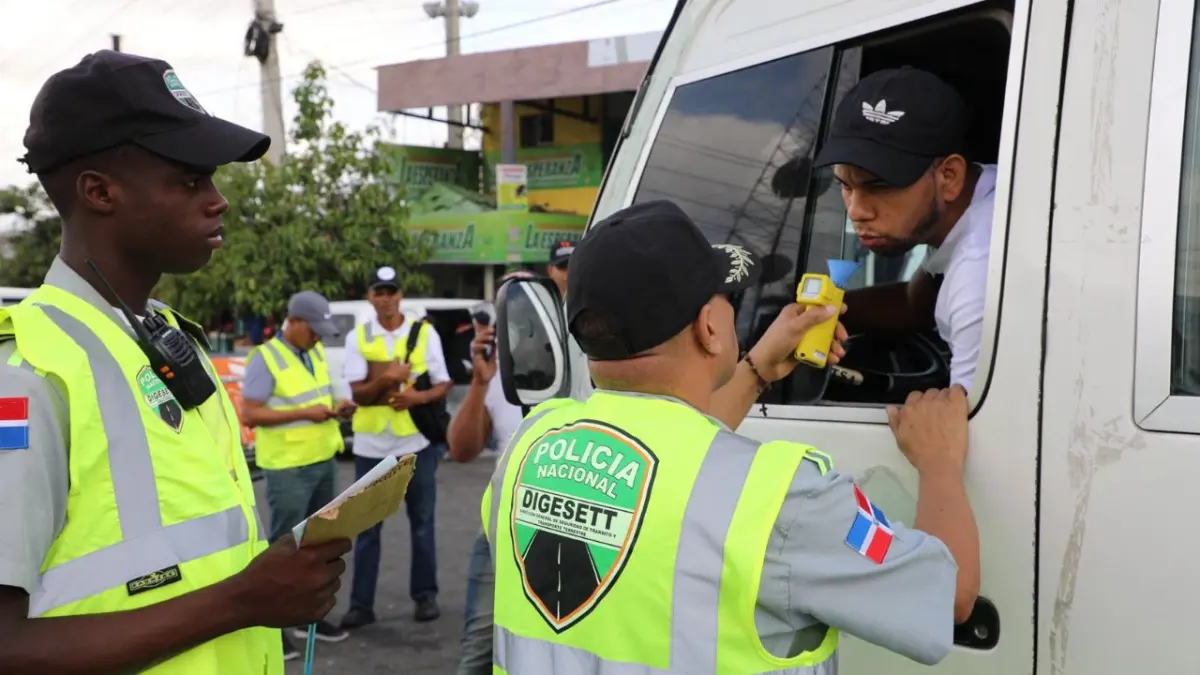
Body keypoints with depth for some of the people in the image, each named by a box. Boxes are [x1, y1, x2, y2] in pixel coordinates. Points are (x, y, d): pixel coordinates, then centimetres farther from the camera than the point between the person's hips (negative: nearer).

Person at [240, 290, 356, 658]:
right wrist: (303, 413, -22)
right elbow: (249, 414, -17)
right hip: (288, 468, -8)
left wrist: (338, 404, -2)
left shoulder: (316, 352, 10)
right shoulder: (266, 358, -14)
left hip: (324, 462, 8)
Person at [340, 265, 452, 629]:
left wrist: (418, 397, -18)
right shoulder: (358, 337, 1)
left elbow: (443, 384, 1)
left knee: (422, 521, 8)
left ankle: (425, 595, 20)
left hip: (416, 441, 0)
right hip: (371, 445, 1)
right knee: (367, 526, 5)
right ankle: (361, 603, 12)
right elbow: (358, 394, -6)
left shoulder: (424, 332, 0)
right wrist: (386, 379, -24)